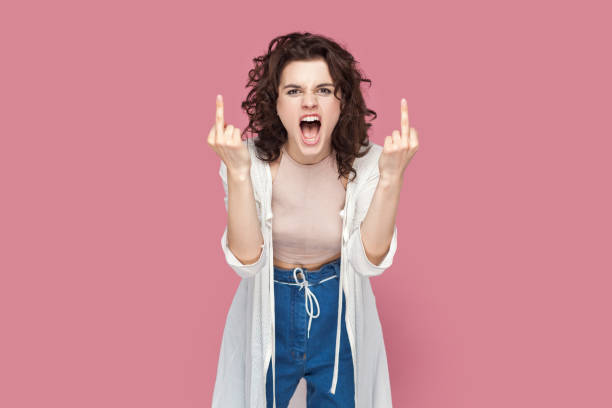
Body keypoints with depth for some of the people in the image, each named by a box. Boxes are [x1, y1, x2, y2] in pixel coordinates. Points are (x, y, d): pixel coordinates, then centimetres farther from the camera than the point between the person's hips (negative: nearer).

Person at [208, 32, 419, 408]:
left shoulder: (365, 162, -16)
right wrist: (237, 171, -35)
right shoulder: (253, 160, -18)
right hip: (268, 317, 0)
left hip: (340, 317, 1)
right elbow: (247, 260, -25)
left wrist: (391, 176, -34)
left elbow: (370, 260, -23)